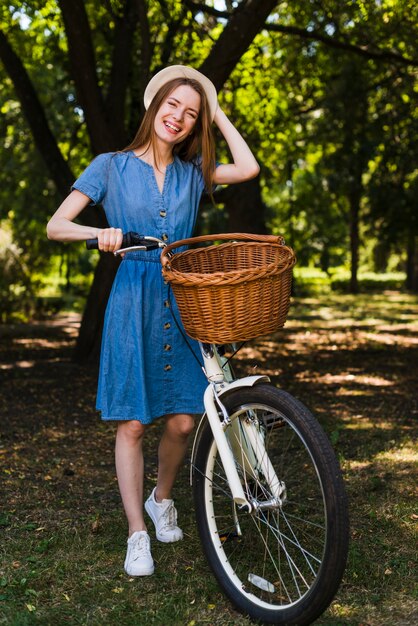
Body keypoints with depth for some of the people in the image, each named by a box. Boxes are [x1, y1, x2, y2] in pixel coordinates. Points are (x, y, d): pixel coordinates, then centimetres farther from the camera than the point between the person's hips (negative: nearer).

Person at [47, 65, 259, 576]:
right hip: (133, 303, -3)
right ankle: (137, 536, 9)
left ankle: (162, 500, 30)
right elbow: (55, 226, -2)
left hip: (183, 303, 3)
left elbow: (248, 169, -6)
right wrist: (100, 233, -22)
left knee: (181, 421, 1)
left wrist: (218, 115, 4)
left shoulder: (192, 171, 11)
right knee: (132, 423, -2)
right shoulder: (112, 167, 3)